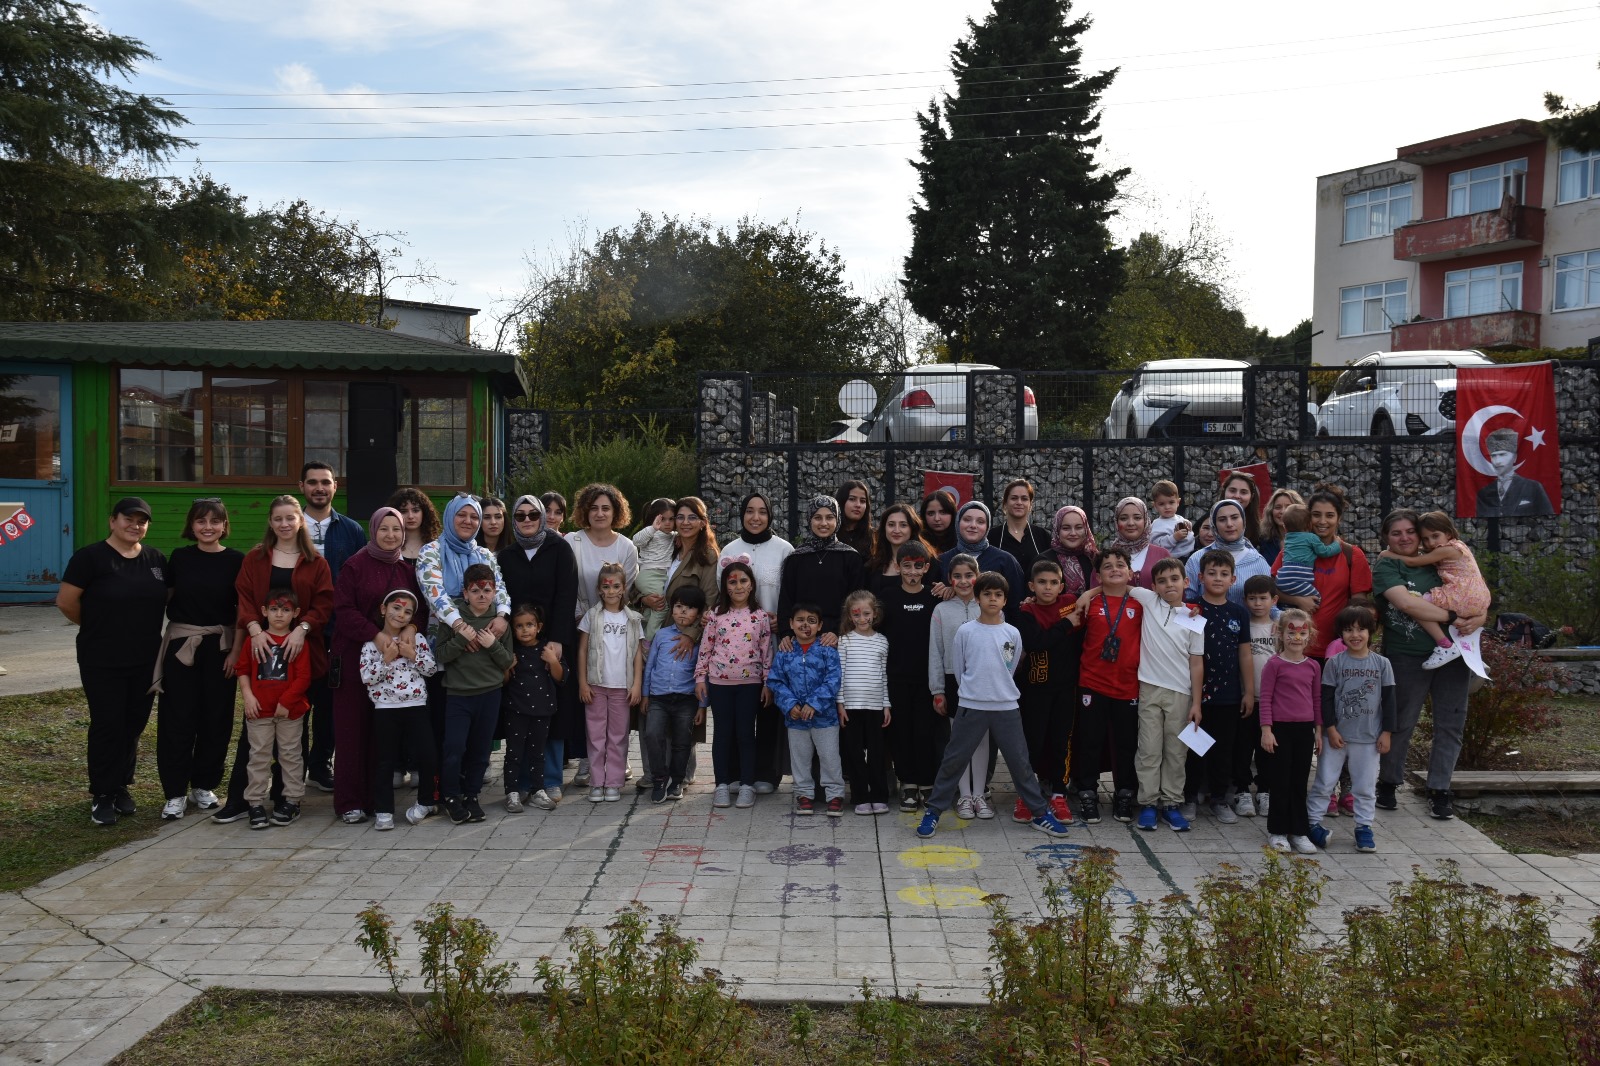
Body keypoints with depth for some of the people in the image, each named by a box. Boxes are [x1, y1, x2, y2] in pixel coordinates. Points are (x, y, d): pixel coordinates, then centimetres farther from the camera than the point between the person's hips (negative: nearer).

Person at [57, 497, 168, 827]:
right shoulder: (90, 557, -8)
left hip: (145, 660, 5)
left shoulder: (156, 560, 7)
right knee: (107, 726, -1)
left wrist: (146, 629, 6)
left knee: (133, 725, 10)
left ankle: (121, 787, 24)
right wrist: (97, 627, 3)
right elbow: (66, 602, -9)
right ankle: (102, 796, 10)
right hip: (102, 661, -5)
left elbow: (168, 601, 17)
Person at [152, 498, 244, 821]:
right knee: (178, 719, 0)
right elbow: (166, 599, 11)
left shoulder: (236, 561, -1)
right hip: (181, 646, 1)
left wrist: (236, 651, -6)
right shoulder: (180, 558, 3)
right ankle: (175, 792, 7)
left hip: (220, 647, 0)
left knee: (216, 718, 6)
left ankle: (204, 786, 21)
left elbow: (243, 610, -1)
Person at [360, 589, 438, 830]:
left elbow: (431, 669, 0)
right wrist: (386, 659, -16)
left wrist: (412, 655, -13)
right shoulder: (371, 642, -1)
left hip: (416, 706, 1)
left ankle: (425, 802, 19)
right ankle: (384, 810, 12)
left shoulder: (417, 638, 3)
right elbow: (366, 677, -7)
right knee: (385, 760, 5)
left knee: (426, 755, 0)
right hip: (385, 708, -1)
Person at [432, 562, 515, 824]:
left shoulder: (498, 621, 4)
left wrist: (493, 644, -14)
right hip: (457, 694, -2)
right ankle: (451, 796, 14)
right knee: (454, 749, -6)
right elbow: (440, 655, -7)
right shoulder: (453, 617, -4)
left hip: (490, 694, 2)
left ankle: (471, 795, 26)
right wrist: (462, 637, -20)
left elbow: (508, 661, 3)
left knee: (480, 749, 9)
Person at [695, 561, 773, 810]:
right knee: (723, 732, 6)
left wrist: (768, 682, 0)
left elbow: (767, 652, 2)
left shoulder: (760, 617, 0)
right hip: (719, 681, 1)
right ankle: (723, 784, 13)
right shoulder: (716, 615, 2)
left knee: (745, 732, 3)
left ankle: (746, 784, 11)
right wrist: (700, 678, 2)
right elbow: (705, 648, 4)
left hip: (750, 682, -1)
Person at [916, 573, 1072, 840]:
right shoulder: (965, 632, -3)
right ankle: (933, 811, 15)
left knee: (1020, 762, 8)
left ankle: (1040, 813, 20)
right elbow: (958, 669, 6)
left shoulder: (1012, 634, 2)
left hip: (1007, 708, 1)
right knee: (953, 761, 4)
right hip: (971, 707, -1)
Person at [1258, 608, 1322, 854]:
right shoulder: (1275, 664, -6)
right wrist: (1266, 730, -11)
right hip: (1281, 728, -4)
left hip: (1305, 729, 4)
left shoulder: (1313, 666, 7)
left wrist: (1318, 730, 10)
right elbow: (1265, 698, -7)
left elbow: (1317, 699, 13)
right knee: (1281, 781, 2)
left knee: (1300, 782, 10)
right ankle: (1277, 831, 12)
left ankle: (1299, 832, 17)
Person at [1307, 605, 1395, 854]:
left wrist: (1387, 732, 0)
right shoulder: (1335, 663, -3)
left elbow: (1389, 700, 3)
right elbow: (1326, 698, -3)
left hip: (1369, 738, 1)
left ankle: (1364, 827, 20)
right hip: (1337, 735, -1)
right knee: (1325, 783, 4)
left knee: (1366, 786, 9)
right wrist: (1330, 729, -9)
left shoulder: (1382, 664, 1)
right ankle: (1312, 822, 13)